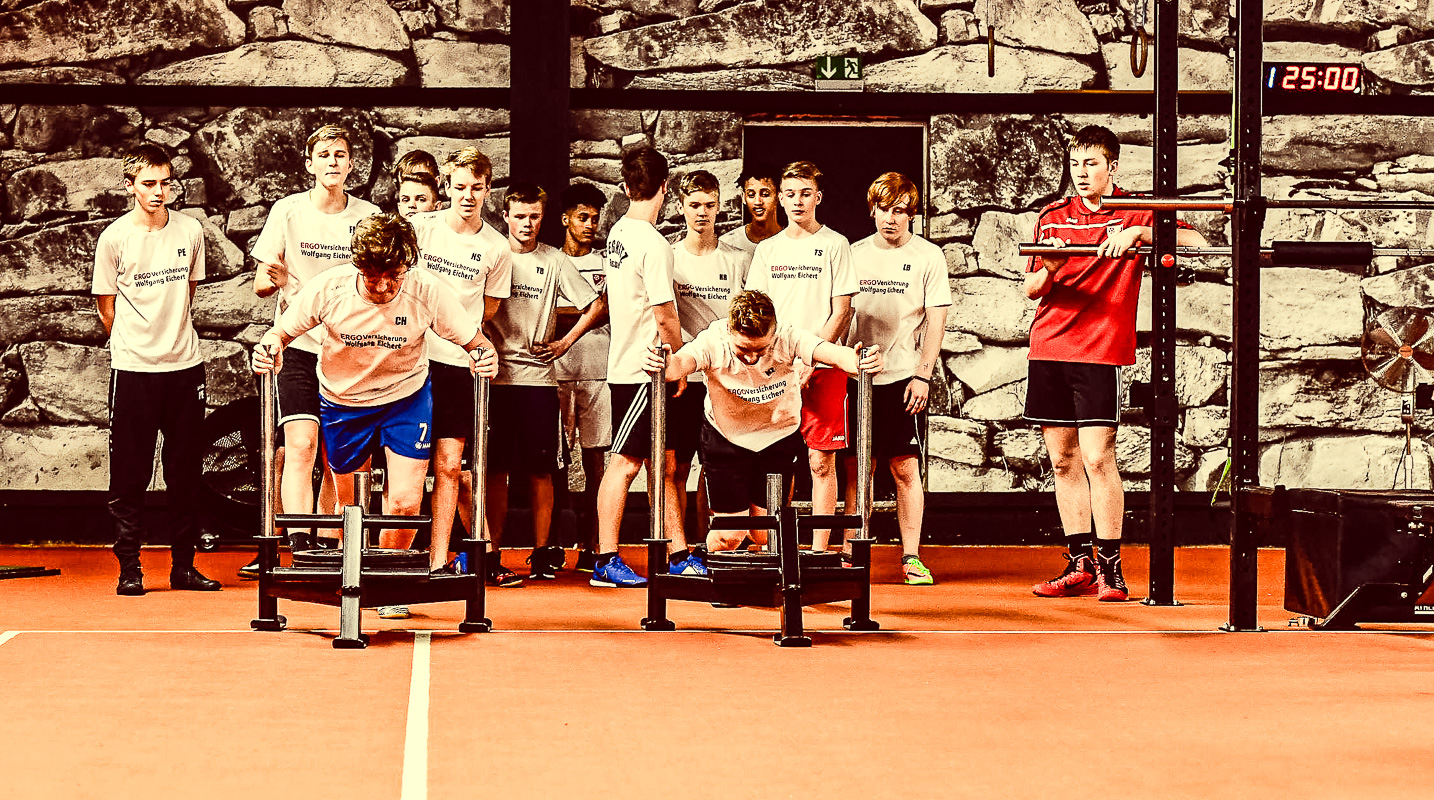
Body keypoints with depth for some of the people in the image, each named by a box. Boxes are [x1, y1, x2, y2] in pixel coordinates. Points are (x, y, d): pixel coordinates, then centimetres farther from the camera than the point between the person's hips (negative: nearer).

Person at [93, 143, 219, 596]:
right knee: (130, 475, 0)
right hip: (133, 368, -3)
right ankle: (129, 570, 6)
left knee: (186, 473, 7)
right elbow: (106, 304, 4)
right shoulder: (114, 238, -5)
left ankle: (184, 567, 15)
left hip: (185, 364, 3)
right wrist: (136, 344, 7)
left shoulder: (191, 232, 3)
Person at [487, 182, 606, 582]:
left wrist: (564, 343, 1)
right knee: (496, 470, 0)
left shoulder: (555, 261, 5)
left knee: (540, 470, 2)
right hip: (496, 376, 0)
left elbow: (597, 305, 8)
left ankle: (542, 551, 9)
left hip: (538, 375, 0)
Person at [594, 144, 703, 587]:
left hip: (626, 364, 9)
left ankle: (679, 555, 14)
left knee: (662, 463, 11)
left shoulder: (617, 233, 10)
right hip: (643, 370, -9)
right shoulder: (653, 244, -18)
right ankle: (606, 561, -2)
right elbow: (665, 317, -19)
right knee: (625, 462, -5)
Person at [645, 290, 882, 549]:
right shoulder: (714, 340, -27)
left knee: (767, 533, 2)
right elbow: (682, 361, -45)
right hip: (726, 438, -1)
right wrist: (663, 366, -69)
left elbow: (834, 353, -40)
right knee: (730, 535, -2)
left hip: (780, 436, 1)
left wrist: (857, 362, -63)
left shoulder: (787, 338, -27)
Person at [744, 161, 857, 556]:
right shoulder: (768, 249, 13)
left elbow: (841, 313, -3)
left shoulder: (836, 245, 2)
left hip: (823, 365, -3)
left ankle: (819, 552, 0)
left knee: (821, 462, -3)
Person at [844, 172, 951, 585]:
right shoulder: (855, 254, 9)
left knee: (906, 468, -4)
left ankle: (911, 557, 1)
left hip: (904, 377, -2)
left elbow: (936, 320, -1)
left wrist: (922, 376, -9)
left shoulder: (928, 256, 1)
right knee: (857, 468, 3)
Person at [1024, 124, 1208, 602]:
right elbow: (1031, 290, 13)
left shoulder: (1134, 214, 1)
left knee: (1097, 458, -11)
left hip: (1101, 352, -5)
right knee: (1062, 460, 7)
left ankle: (1110, 568, -4)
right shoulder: (1053, 217, 13)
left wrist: (1139, 232, -25)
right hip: (1048, 349, 5)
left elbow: (1194, 242, -11)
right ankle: (1080, 567, 13)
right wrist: (1049, 268, -11)